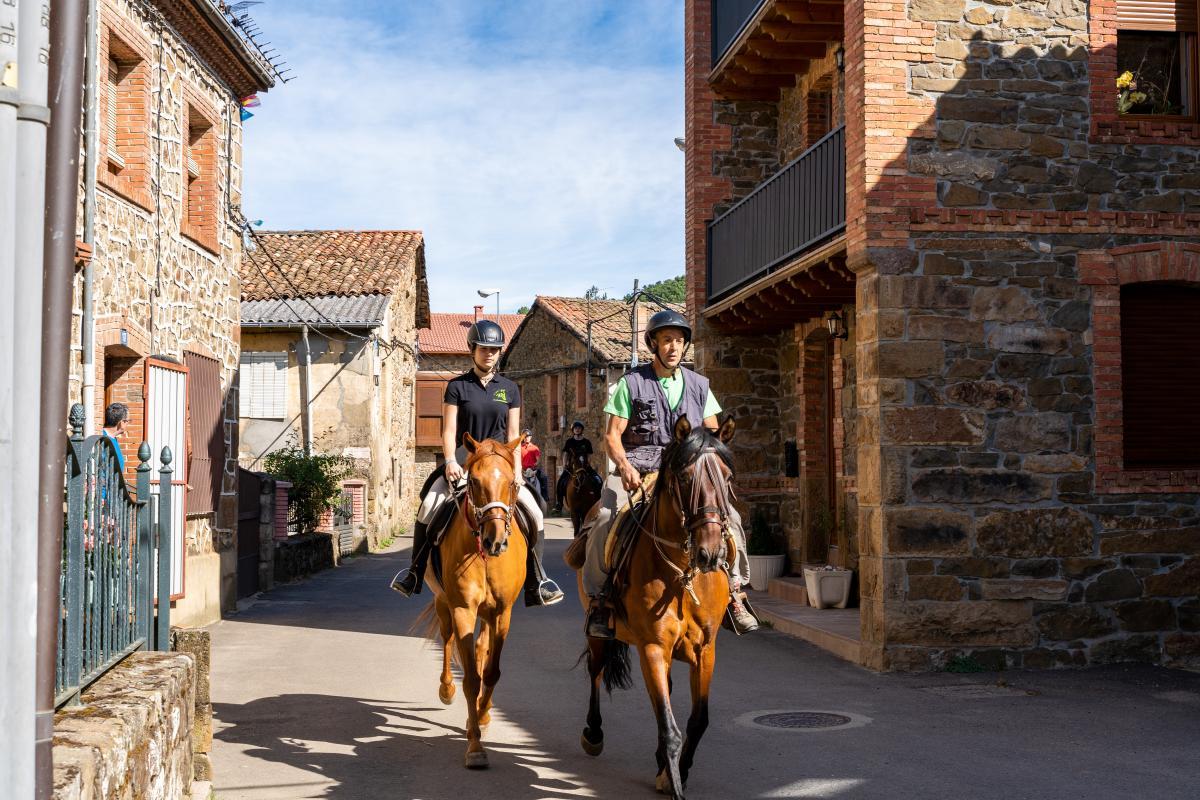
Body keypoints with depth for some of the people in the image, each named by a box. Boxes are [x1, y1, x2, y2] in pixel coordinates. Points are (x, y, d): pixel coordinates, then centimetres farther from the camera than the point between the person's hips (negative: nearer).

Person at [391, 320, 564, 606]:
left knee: (534, 513, -15)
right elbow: (448, 431, -2)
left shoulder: (509, 389, 8)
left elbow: (513, 434, 7)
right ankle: (414, 572, -4)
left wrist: (517, 469, -6)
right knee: (428, 508, -23)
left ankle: (536, 580, -2)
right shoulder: (457, 386, 2)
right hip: (463, 461, -2)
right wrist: (450, 461, -18)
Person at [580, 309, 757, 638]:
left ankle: (734, 592, -2)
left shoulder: (698, 385, 11)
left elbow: (713, 435, 13)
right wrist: (625, 467, -20)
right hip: (636, 468, -2)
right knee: (605, 519, -26)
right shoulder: (631, 383, 1)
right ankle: (599, 598, -12)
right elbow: (613, 434, -2)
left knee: (729, 516, -15)